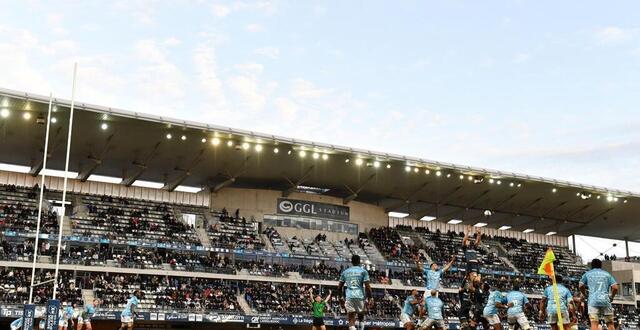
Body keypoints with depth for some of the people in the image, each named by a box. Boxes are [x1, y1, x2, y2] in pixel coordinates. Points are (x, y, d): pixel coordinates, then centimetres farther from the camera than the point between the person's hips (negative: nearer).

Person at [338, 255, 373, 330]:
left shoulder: (345, 272, 13)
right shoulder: (363, 271, 3)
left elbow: (339, 287, 14)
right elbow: (367, 286, -5)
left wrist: (344, 297, 29)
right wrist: (370, 298, 1)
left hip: (349, 297, 1)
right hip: (360, 297, -1)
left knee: (351, 320, -1)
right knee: (361, 317, 19)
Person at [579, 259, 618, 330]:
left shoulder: (587, 274, 16)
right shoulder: (607, 274, 17)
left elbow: (581, 286, 4)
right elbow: (615, 288, 5)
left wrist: (585, 295, 19)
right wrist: (611, 297, 19)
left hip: (593, 301, -1)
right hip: (605, 300, 1)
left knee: (594, 323, -11)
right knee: (610, 323, 8)